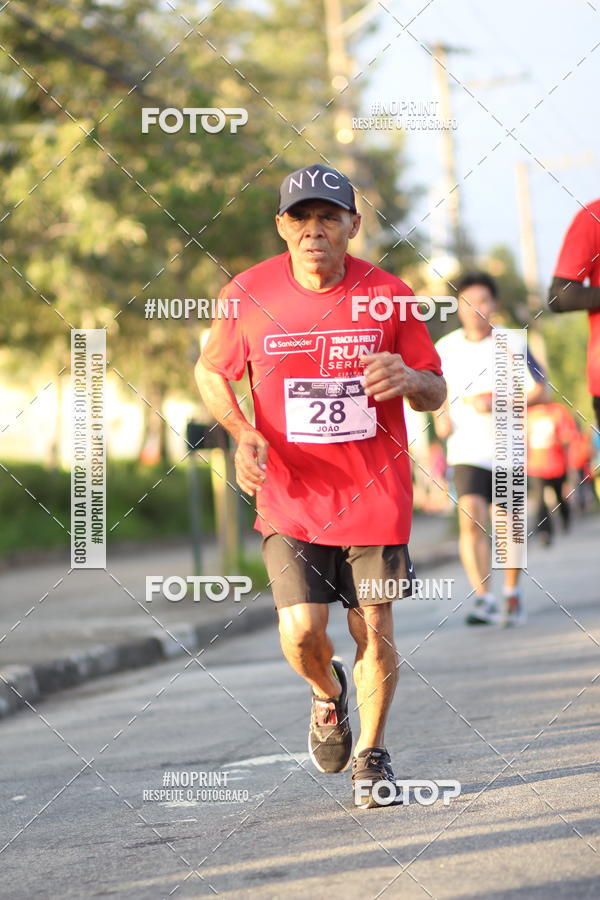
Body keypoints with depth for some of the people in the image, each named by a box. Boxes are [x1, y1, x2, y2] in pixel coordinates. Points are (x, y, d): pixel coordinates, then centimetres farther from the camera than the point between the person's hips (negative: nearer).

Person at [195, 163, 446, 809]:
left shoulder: (387, 295, -4)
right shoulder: (249, 294, -4)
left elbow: (435, 392, 4)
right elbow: (210, 372, 12)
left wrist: (407, 380, -20)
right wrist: (242, 433, -6)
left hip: (375, 493, 0)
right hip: (289, 493, 0)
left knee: (373, 633, 2)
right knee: (301, 629, -12)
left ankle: (371, 753, 25)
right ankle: (327, 695, 24)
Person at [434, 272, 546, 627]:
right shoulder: (446, 348, 3)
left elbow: (539, 390, -4)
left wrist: (498, 403, -17)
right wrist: (441, 416, 3)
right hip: (466, 450, 0)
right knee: (471, 519, -17)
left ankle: (513, 593, 27)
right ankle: (484, 599, -21)